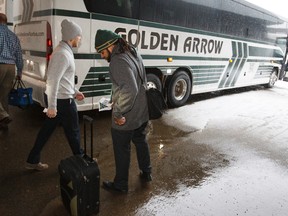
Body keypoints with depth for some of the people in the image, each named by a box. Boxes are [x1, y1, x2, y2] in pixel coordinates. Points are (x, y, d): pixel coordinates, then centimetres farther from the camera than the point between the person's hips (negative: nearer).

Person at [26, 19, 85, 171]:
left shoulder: (64, 51, 11)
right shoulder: (63, 54, -22)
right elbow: (53, 81, -25)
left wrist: (75, 92, 21)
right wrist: (52, 106, -24)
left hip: (57, 98, 10)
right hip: (62, 100, -10)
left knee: (47, 130, 16)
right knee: (73, 131, 9)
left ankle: (33, 161, 28)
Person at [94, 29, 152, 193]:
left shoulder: (118, 61, -24)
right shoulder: (133, 53, 5)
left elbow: (129, 90, -36)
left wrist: (119, 113, -24)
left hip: (126, 118, -9)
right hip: (142, 112, 9)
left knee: (122, 149, 10)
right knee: (141, 141, 26)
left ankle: (121, 184, 29)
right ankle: (146, 172, 45)